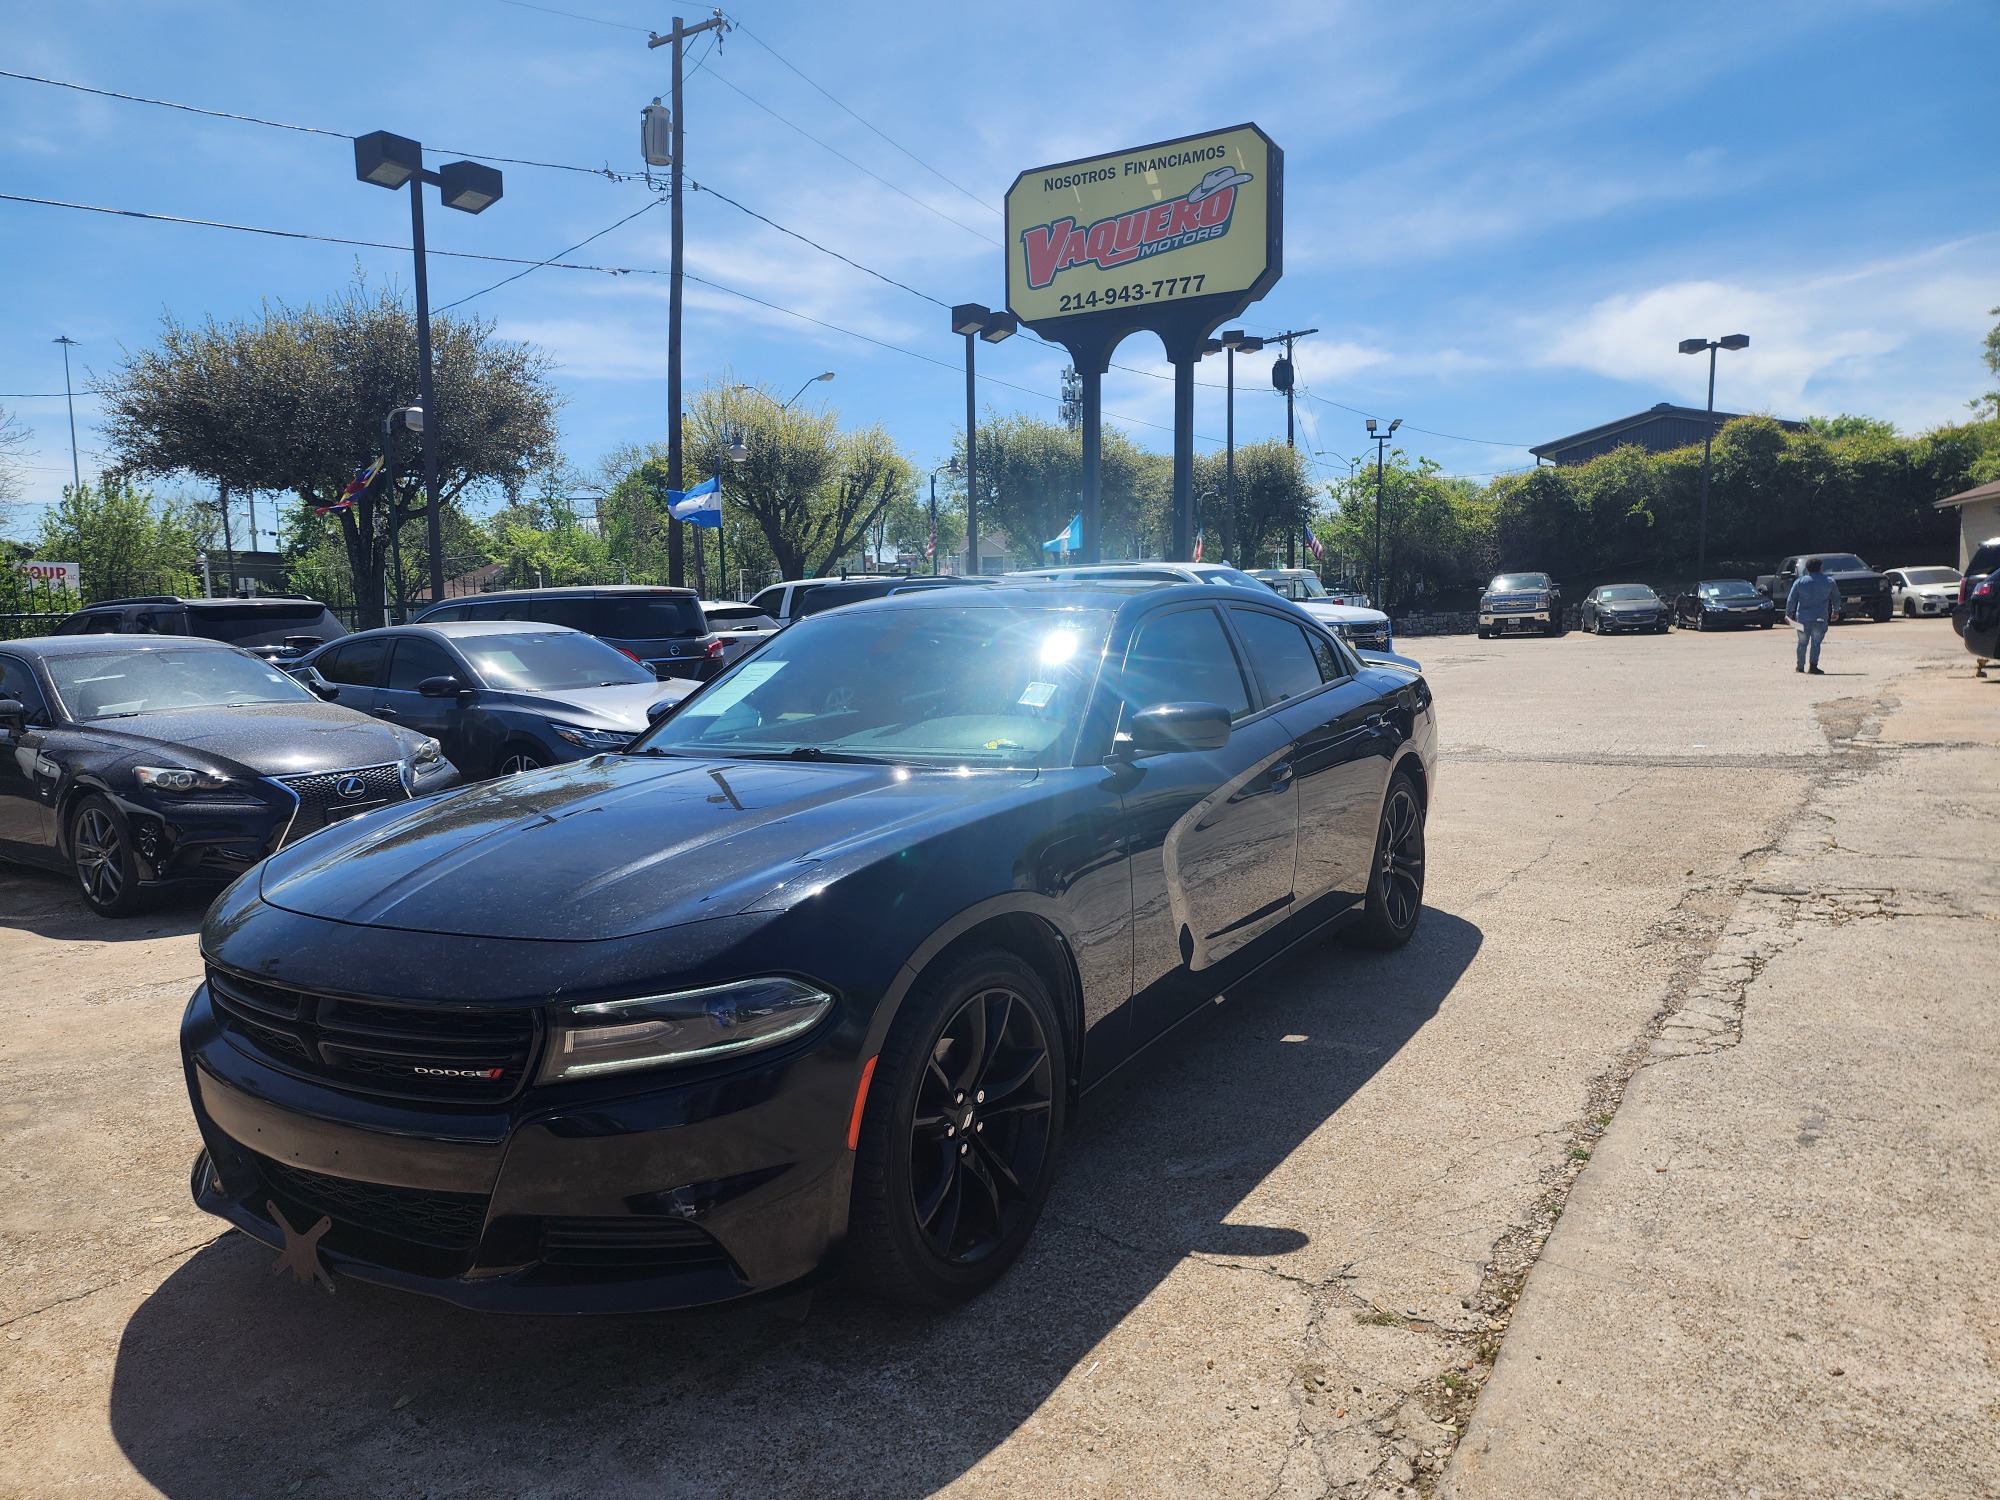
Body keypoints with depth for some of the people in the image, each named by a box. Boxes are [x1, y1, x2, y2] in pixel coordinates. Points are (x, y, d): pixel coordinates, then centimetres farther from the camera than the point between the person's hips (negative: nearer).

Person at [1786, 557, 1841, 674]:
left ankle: (1800, 666, 19)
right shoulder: (1829, 582, 6)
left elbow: (1791, 600, 0)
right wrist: (1836, 611, 29)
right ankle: (1813, 665, -13)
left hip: (1802, 618, 1)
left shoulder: (1800, 582, 2)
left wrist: (1788, 614, 9)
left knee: (1802, 643, 13)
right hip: (1820, 618, -1)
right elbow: (1836, 598, 15)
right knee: (1816, 642, 0)